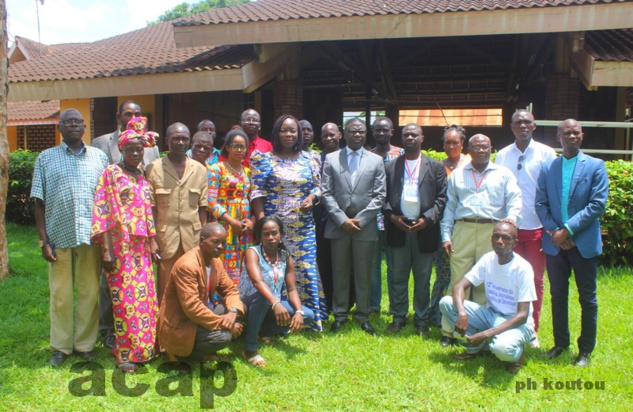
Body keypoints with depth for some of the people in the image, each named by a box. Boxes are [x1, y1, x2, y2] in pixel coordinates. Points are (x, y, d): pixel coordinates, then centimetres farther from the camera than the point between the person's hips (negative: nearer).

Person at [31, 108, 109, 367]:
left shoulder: (99, 157, 9)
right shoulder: (46, 158, 7)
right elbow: (39, 202, 4)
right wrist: (44, 240, -3)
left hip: (91, 236, 1)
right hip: (59, 236, 0)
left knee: (90, 292, 7)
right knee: (60, 295, 8)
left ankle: (86, 344, 20)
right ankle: (60, 346, 22)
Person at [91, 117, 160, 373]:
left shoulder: (142, 179, 14)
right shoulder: (111, 173, -4)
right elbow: (103, 212, -10)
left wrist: (152, 243, 12)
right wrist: (106, 251, -15)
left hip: (141, 248, 6)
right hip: (120, 246, -6)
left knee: (145, 297, 8)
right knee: (126, 299, -3)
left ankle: (143, 347, 22)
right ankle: (125, 353, 10)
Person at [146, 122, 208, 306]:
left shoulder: (200, 170, 9)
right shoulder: (154, 168, 3)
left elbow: (202, 207, 9)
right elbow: (151, 208, 0)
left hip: (193, 238, 2)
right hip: (165, 237, -2)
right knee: (165, 290, 3)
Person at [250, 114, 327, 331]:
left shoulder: (309, 159, 11)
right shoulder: (264, 159, 3)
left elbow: (318, 186, 14)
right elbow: (257, 191, -2)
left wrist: (312, 198, -8)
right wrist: (261, 219, -12)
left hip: (304, 227, 2)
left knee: (306, 269, 1)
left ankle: (311, 319, 13)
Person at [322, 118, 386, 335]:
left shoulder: (376, 160, 7)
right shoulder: (331, 159, 6)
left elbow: (380, 195, 1)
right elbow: (327, 193, 1)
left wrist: (359, 220, -8)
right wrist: (343, 220, -9)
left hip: (365, 226, 0)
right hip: (338, 225, 0)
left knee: (363, 274, 6)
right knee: (340, 273, 8)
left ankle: (363, 316, 19)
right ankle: (340, 315, 20)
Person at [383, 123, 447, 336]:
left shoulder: (436, 167, 7)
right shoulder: (390, 166, 11)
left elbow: (442, 197, 1)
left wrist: (427, 219, -11)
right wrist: (391, 216, -8)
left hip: (424, 230, -1)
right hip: (398, 229, 1)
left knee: (423, 279, 7)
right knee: (398, 277, 7)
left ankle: (421, 320, 18)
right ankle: (398, 317, 19)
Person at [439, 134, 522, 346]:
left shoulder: (503, 174, 16)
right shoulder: (457, 175, 19)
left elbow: (515, 199, 4)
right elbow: (449, 207, 15)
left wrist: (511, 217, -18)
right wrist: (446, 236, 6)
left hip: (492, 231, 0)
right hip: (463, 230, 1)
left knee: (486, 284, 1)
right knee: (457, 281, -1)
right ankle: (449, 331, 6)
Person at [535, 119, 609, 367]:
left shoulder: (595, 166, -1)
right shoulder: (549, 168, 8)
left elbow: (598, 204, -10)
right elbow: (540, 204, 3)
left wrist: (567, 230, -15)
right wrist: (554, 232, -10)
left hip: (584, 242, -2)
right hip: (555, 243, 3)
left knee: (587, 298, 7)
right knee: (558, 296, 12)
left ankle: (585, 350, 20)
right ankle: (560, 343, 27)